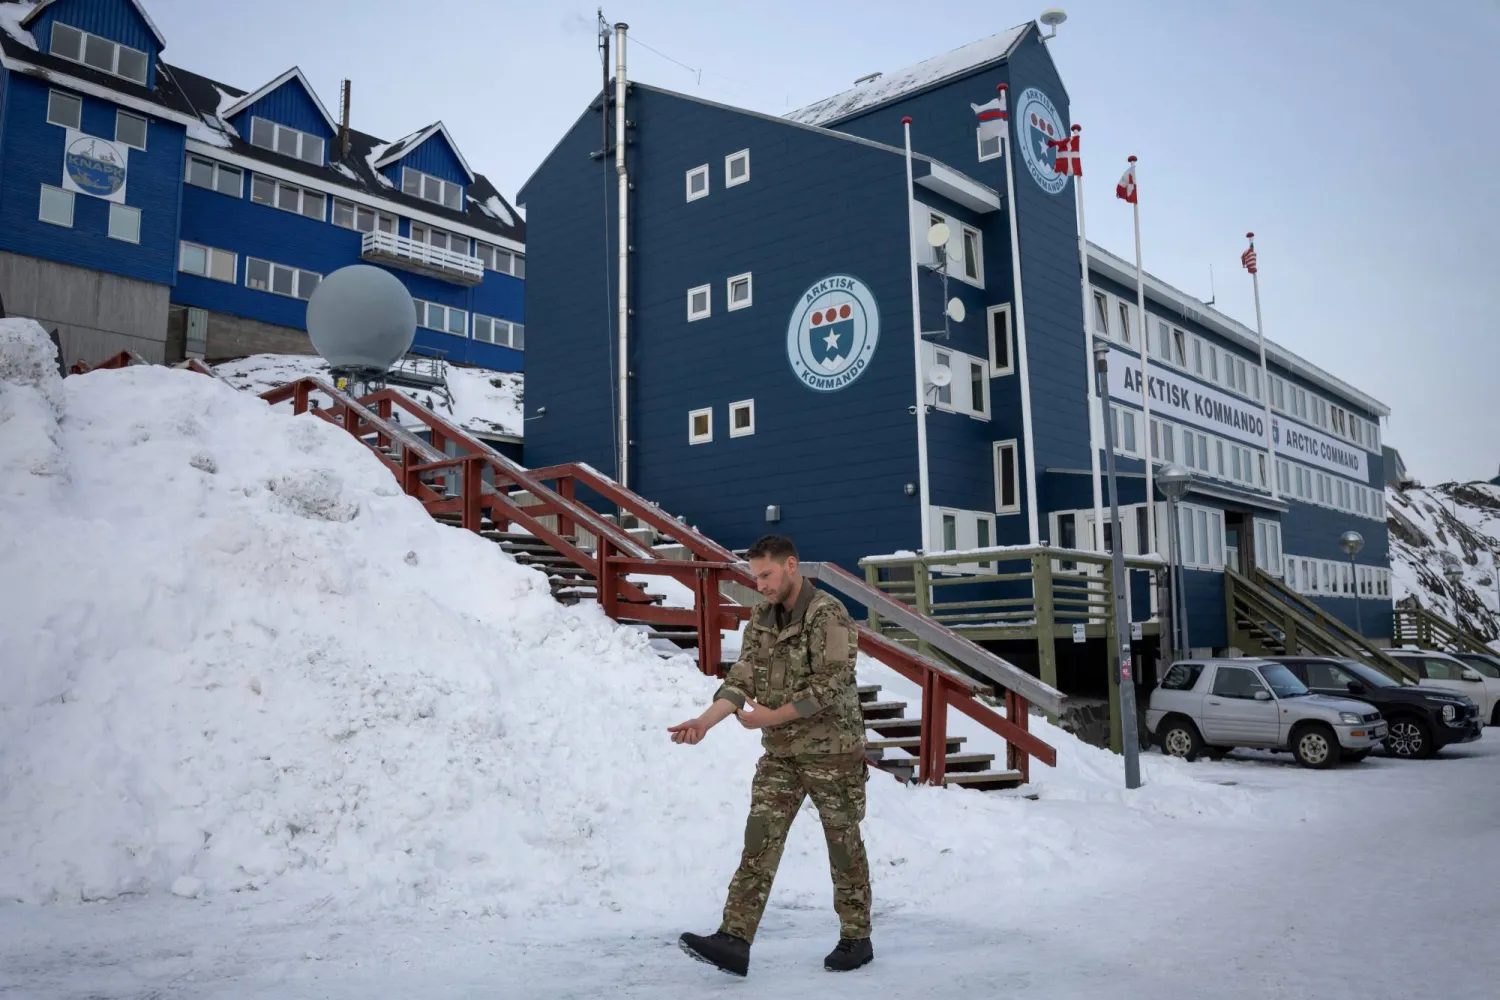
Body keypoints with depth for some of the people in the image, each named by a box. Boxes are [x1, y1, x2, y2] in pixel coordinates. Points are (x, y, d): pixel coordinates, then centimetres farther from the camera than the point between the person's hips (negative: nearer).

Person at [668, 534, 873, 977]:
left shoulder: (829, 615, -16)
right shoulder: (761, 618, 6)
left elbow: (829, 687, -22)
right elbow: (740, 679, 0)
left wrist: (770, 717, -18)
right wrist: (706, 721, -16)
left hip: (832, 750, -6)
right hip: (780, 753, 6)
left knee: (844, 845, 8)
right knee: (760, 842, -2)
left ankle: (856, 939, 23)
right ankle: (734, 940, -3)